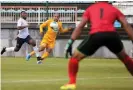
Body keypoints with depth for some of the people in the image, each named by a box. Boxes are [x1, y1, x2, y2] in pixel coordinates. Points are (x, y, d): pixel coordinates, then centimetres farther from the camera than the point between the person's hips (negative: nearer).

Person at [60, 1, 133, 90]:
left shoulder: (90, 9, 27)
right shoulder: (114, 9, 28)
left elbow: (80, 26, 15)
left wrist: (71, 41, 12)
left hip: (95, 35, -1)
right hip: (112, 35, 2)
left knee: (75, 57, 17)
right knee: (124, 57, 28)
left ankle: (72, 83, 4)